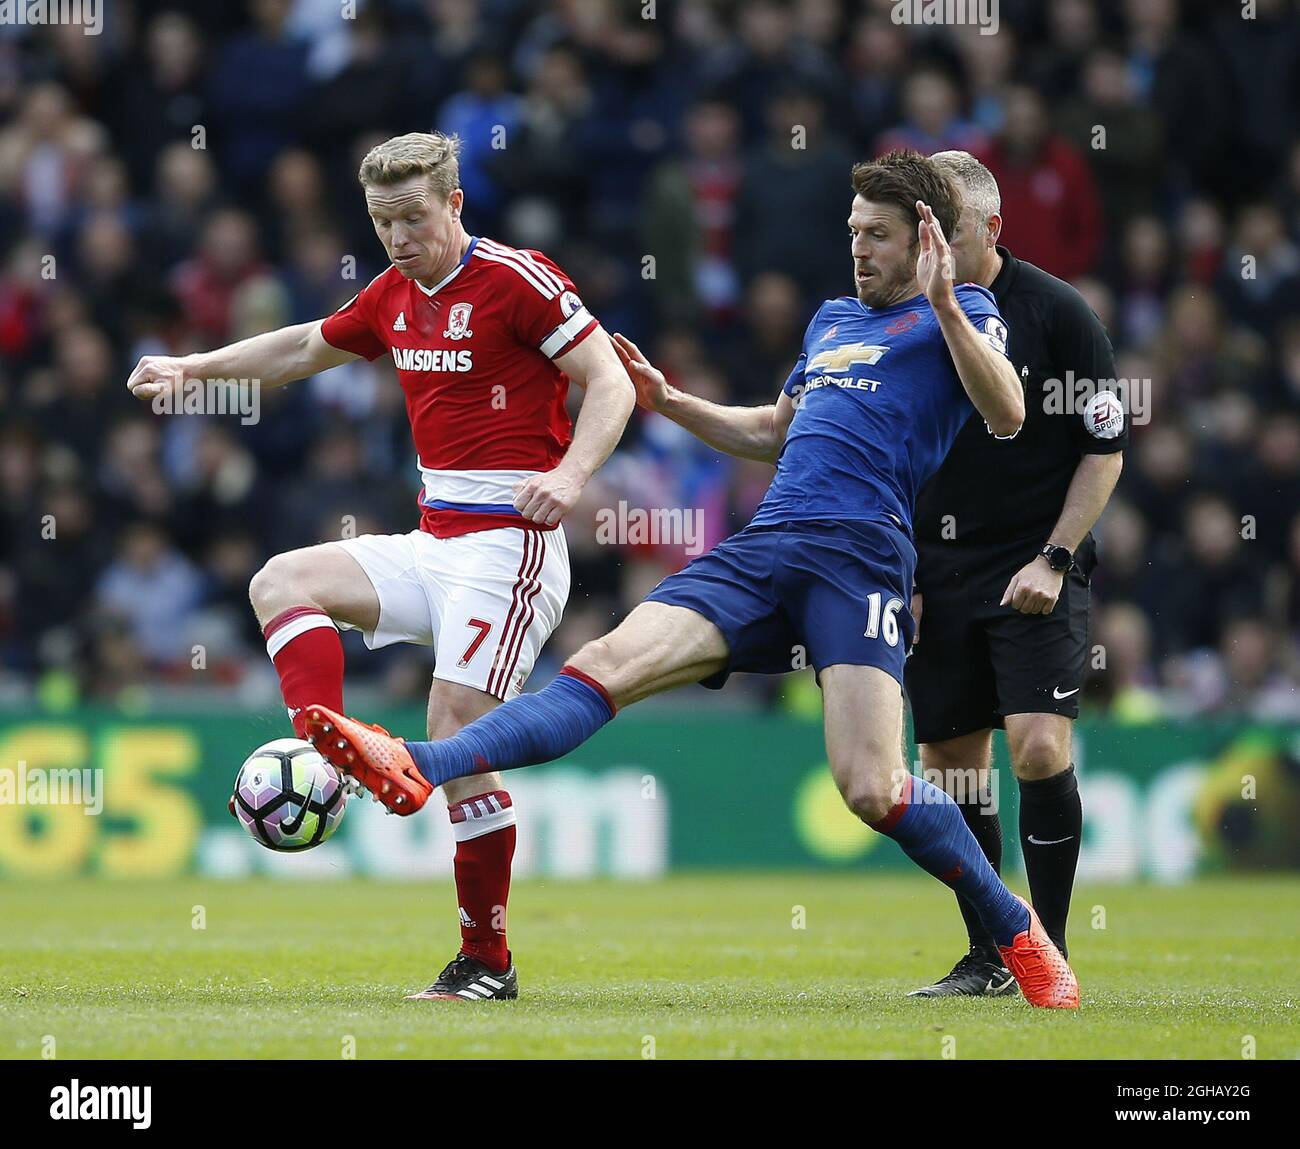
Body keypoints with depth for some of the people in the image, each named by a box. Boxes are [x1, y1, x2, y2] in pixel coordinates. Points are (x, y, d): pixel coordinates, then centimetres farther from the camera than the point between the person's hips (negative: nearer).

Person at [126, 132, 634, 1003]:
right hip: (432, 544, 8)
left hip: (508, 544, -8)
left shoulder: (515, 279, -10)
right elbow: (304, 348, 32)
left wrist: (569, 475, -29)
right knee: (283, 582, -2)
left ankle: (488, 962, -6)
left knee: (456, 731, -14)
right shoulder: (393, 298, 13)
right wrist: (193, 368, 30)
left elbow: (611, 383, -14)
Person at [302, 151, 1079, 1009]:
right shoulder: (832, 318, 30)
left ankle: (1016, 929, 4)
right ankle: (418, 771, -34)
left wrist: (942, 302, -19)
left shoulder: (956, 314, 8)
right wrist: (668, 401, 34)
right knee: (609, 665, -15)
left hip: (858, 559, -6)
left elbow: (1007, 414, -12)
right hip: (763, 550, 6)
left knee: (871, 789, -19)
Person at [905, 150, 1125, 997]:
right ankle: (987, 959, 16)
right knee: (949, 763, 4)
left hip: (1038, 573, -4)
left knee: (1038, 745, -18)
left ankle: (1050, 949, -6)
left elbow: (1106, 449, -4)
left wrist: (1054, 559, -11)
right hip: (940, 573, 4)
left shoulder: (1057, 312, -7)